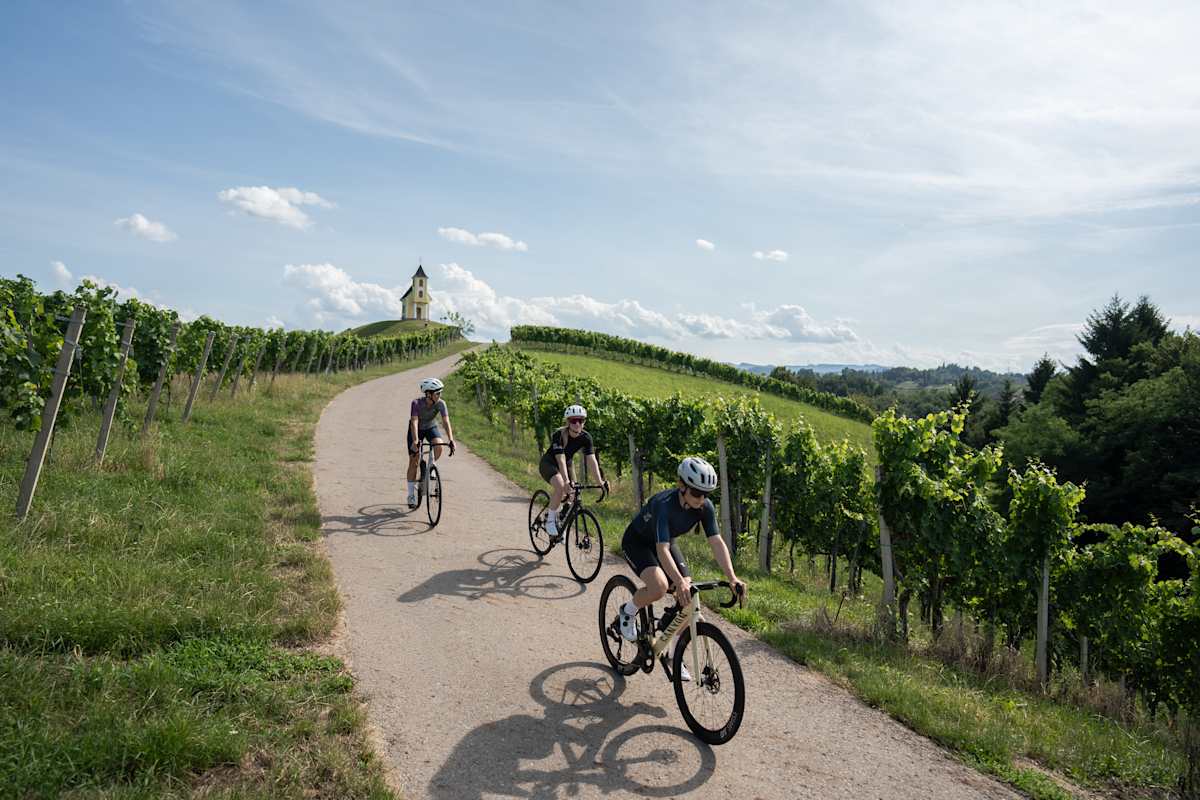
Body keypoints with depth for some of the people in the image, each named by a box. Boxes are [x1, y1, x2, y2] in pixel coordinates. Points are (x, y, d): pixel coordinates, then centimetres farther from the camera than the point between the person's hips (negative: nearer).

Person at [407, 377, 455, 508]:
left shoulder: (440, 403, -26)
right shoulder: (417, 403, -31)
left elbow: (446, 422, -33)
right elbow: (414, 422, -40)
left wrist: (451, 440, -45)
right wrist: (415, 441, -54)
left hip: (431, 428, 2)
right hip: (417, 429, -2)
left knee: (439, 446, -30)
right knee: (413, 462, -5)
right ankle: (411, 495, 7)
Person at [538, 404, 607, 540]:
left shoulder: (586, 437, -17)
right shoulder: (559, 435, -30)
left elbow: (591, 459, -24)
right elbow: (560, 459, -38)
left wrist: (600, 480, -36)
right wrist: (566, 481, -50)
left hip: (567, 464, 6)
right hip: (549, 463, -6)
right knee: (560, 487, -32)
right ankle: (550, 520, -16)